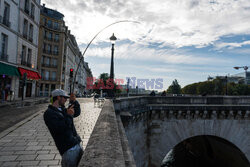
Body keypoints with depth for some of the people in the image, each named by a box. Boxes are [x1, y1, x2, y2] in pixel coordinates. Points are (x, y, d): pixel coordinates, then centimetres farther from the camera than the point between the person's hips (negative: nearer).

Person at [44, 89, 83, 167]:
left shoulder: (62, 109, 13)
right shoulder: (49, 113, -10)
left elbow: (77, 113, 22)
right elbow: (61, 128, -21)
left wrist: (74, 102, 8)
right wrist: (68, 115, -15)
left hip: (77, 144, 8)